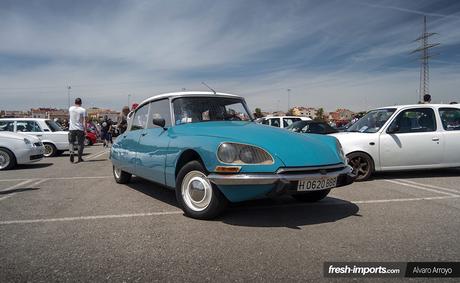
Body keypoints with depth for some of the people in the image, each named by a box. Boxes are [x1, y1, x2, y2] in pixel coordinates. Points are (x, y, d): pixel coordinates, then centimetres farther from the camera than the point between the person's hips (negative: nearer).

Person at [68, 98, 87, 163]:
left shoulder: (70, 108, 5)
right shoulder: (83, 110, -5)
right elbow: (84, 121, -10)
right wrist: (85, 130, -9)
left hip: (72, 128, 2)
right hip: (80, 129, -2)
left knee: (71, 142, 13)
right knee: (80, 143, 8)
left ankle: (72, 152, -14)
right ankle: (79, 158, 11)